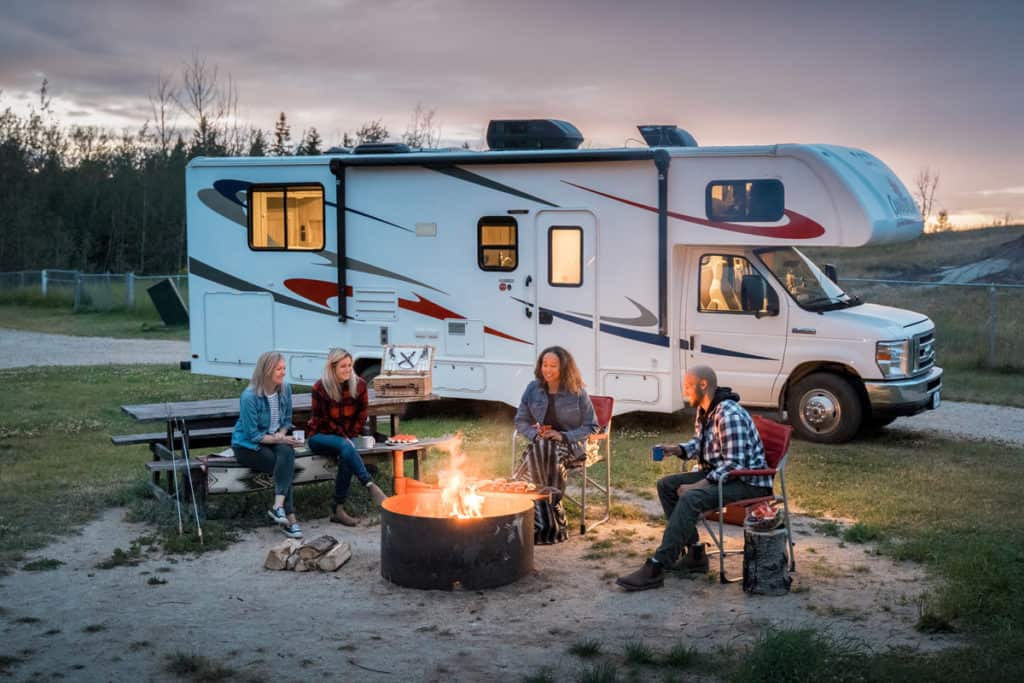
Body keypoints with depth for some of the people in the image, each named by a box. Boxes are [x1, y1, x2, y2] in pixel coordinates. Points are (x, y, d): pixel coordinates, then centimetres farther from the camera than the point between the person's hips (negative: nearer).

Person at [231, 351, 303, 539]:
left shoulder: (285, 389, -4)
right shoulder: (250, 396, -21)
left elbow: (287, 420, 10)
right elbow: (253, 435, -17)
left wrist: (281, 433, -10)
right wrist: (278, 439, -23)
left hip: (275, 440, 5)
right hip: (248, 445, -5)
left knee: (287, 452, -30)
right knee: (285, 465, -28)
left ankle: (278, 506, -36)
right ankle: (289, 517, -27)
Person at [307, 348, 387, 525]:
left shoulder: (359, 384, -5)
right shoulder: (320, 387, -13)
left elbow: (361, 415, 5)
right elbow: (323, 419, -7)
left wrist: (350, 436, -4)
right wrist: (343, 438, -12)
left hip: (346, 436, 3)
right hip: (321, 436, -3)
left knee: (347, 454, -32)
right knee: (345, 447, -35)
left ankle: (338, 509, -26)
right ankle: (371, 487, -41)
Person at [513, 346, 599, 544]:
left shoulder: (576, 392, -3)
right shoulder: (533, 389, 7)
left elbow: (591, 427, -1)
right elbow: (521, 421, 14)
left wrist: (563, 436, -15)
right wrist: (535, 434, -8)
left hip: (571, 445, -3)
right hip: (540, 444, 3)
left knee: (545, 452, -36)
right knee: (539, 454, -35)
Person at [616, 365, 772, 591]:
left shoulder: (730, 416, -23)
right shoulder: (704, 411, 8)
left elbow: (734, 465, -27)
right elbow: (700, 443, 24)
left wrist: (697, 486, -26)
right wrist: (676, 449, 4)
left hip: (747, 481, -11)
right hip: (717, 474, 11)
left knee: (691, 498, -31)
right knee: (666, 485, 4)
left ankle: (656, 568, -31)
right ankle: (695, 553, 4)